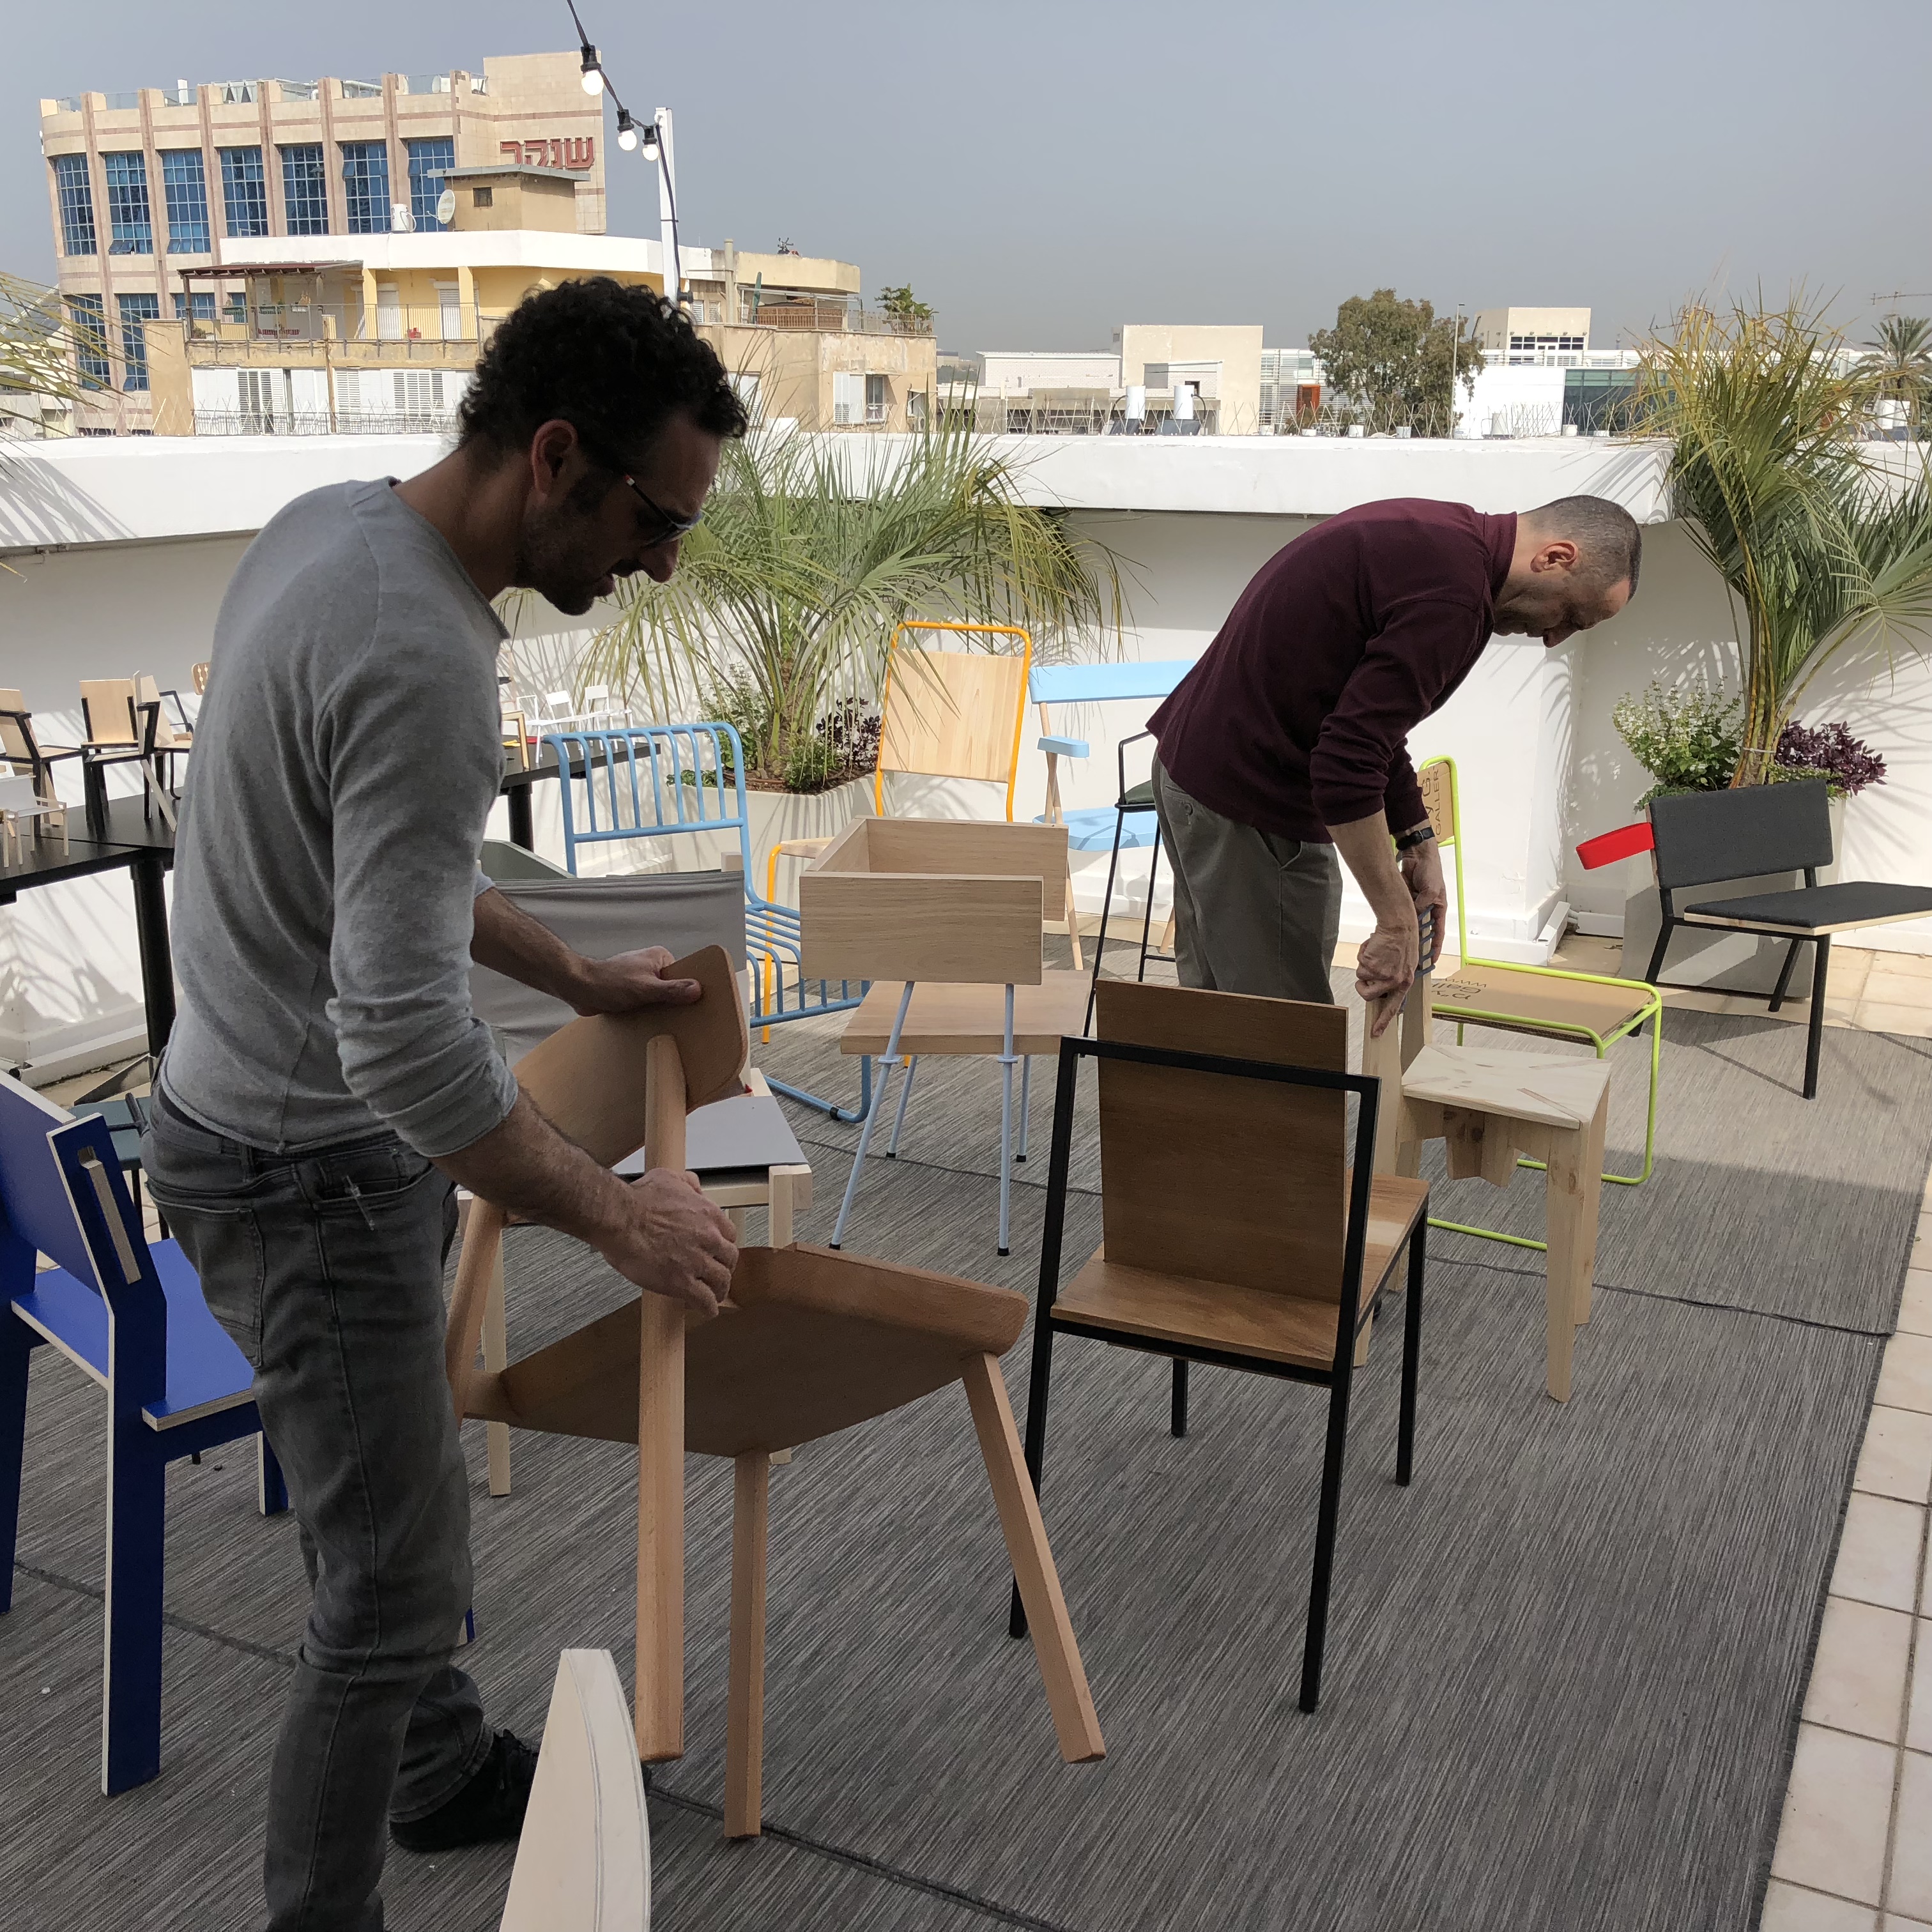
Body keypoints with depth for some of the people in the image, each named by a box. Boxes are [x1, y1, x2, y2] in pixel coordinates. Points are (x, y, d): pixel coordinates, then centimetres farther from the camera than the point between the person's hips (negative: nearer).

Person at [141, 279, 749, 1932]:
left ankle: (449, 1771, 45)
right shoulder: (423, 662, -30)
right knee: (395, 1586, 2)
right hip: (312, 1171, -10)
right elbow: (403, 1043, -31)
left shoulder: (332, 522, 2)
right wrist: (620, 1216, -19)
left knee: (400, 1500, 25)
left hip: (267, 1108, 10)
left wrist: (574, 974, 19)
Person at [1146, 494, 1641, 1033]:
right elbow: (1347, 761, -27)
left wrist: (1417, 842, 13)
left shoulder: (1440, 531, 10)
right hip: (1247, 793, -11)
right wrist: (1397, 922, -20)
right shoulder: (1453, 593, -22)